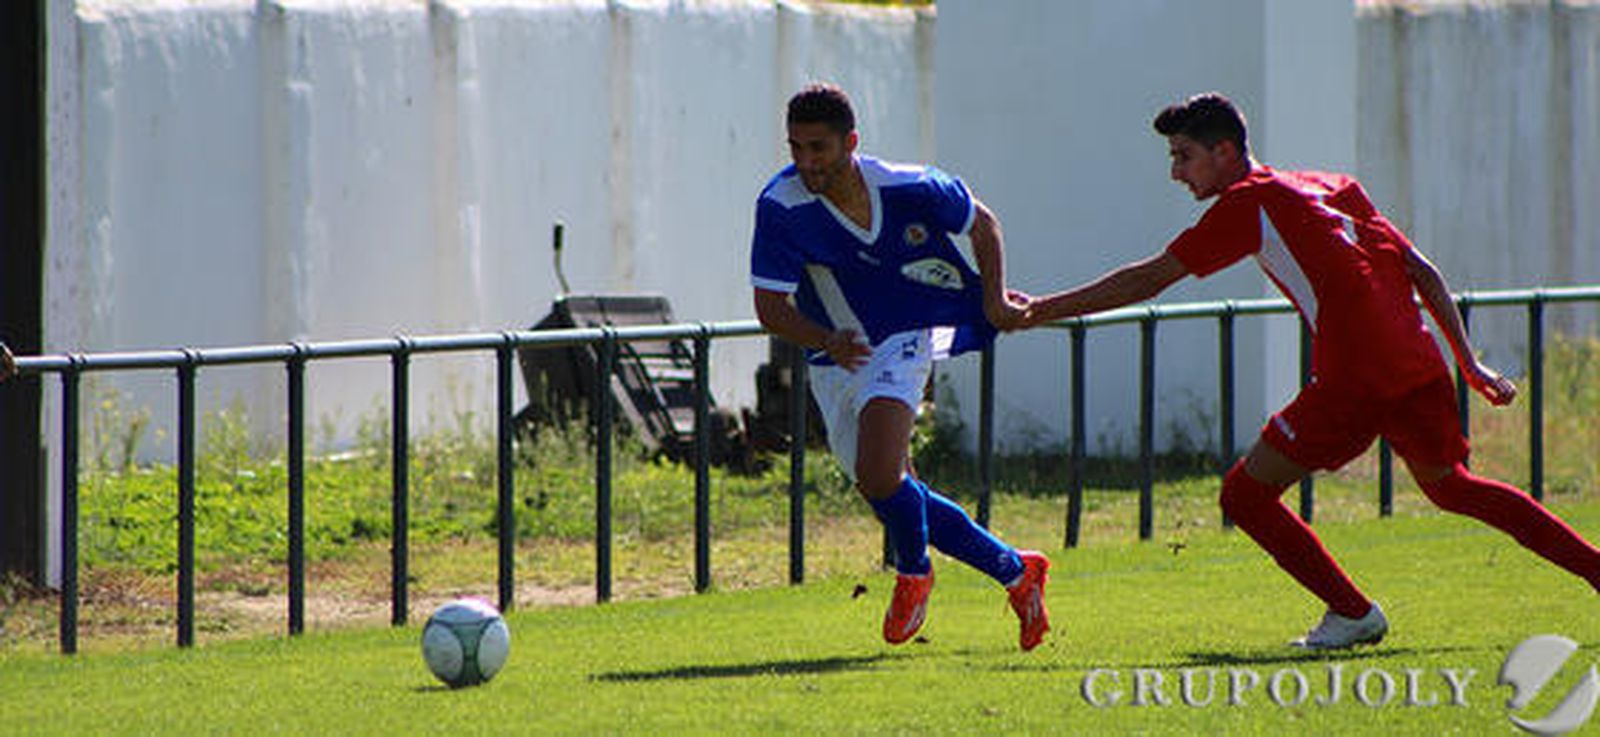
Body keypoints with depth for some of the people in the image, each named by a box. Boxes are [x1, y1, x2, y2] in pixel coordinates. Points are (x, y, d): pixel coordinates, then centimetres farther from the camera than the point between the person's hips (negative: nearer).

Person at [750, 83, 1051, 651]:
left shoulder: (911, 189, -16)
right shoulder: (781, 207, -18)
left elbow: (981, 224, 4)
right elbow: (770, 305, -18)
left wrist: (995, 300, -6)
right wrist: (827, 340, -35)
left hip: (901, 340, -3)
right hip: (835, 363, 3)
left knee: (879, 474, -25)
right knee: (899, 497, 7)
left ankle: (913, 571, 4)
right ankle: (1015, 571, 26)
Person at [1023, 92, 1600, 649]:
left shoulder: (1249, 203, 1)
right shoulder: (1335, 188, 23)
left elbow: (1149, 280, -2)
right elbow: (1422, 272, 22)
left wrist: (1044, 310, 3)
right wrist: (1469, 364, 25)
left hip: (1353, 381, -8)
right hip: (1418, 366, 8)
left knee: (1246, 495, 3)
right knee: (1449, 484, 29)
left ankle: (1352, 613, -1)